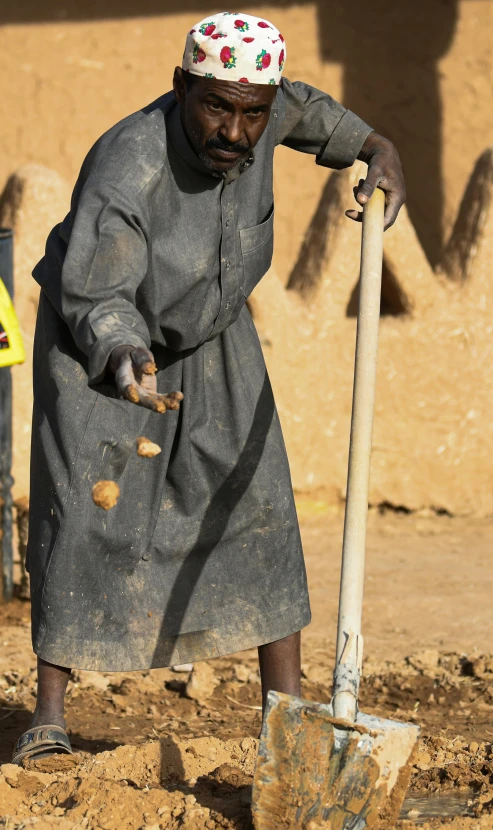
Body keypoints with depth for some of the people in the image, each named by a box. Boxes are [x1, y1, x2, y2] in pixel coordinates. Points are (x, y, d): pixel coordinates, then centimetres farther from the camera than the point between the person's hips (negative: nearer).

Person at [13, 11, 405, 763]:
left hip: (207, 332, 5)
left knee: (256, 502, -2)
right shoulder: (126, 172, -37)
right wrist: (127, 362, -47)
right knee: (85, 511, -14)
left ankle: (286, 704, 2)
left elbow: (302, 110, 6)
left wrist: (377, 149, -8)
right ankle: (49, 715, -8)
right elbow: (95, 299, -29)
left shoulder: (252, 119, -20)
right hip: (100, 335, -5)